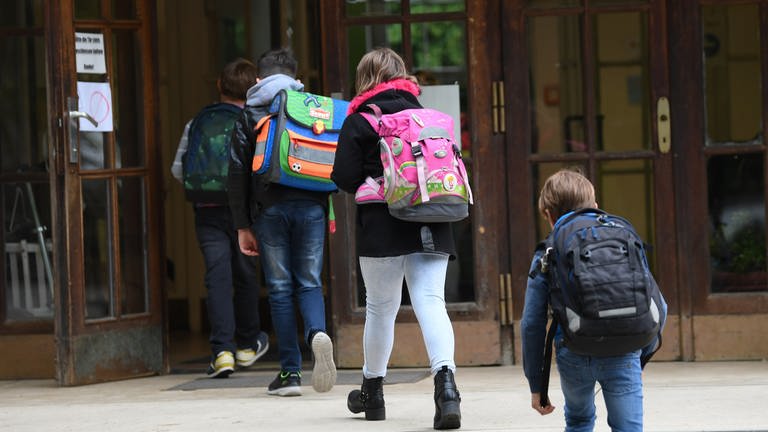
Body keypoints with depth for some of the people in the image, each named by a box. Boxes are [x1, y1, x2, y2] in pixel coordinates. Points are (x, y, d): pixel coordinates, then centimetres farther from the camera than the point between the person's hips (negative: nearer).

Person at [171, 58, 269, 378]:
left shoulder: (197, 124, 1)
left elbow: (179, 169, 2)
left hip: (207, 211, 1)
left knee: (218, 277, -2)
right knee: (245, 275, 14)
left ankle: (222, 349, -14)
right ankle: (247, 345, 28)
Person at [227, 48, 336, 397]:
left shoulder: (250, 114, 7)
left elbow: (238, 172, 3)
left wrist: (242, 226, 6)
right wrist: (327, 209, 10)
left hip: (269, 209, -1)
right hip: (310, 206, 1)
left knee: (280, 288, 5)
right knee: (309, 282, 9)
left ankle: (290, 372, 4)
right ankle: (318, 332, -23)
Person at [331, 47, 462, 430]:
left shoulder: (358, 122, -2)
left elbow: (344, 178, -6)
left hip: (382, 227, -2)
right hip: (431, 227, 2)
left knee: (380, 307, 10)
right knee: (431, 302, -5)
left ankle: (372, 389, 26)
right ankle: (445, 381, -26)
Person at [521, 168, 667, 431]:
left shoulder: (546, 257, 9)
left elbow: (532, 323, 5)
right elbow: (658, 306, 11)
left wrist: (536, 385, 12)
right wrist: (643, 355, 24)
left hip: (573, 356, 0)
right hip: (623, 354, 0)